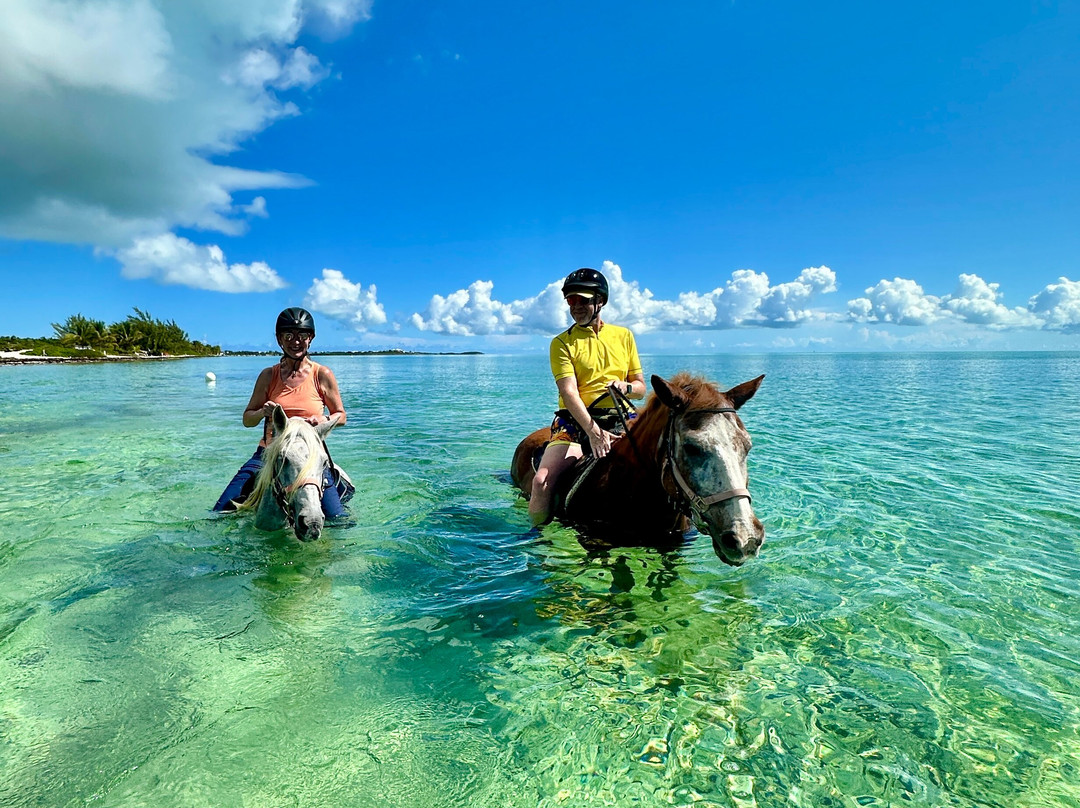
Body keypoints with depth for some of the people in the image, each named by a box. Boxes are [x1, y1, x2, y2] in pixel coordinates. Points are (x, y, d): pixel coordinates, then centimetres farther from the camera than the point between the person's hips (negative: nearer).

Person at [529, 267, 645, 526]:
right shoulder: (562, 343, 4)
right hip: (576, 423, -2)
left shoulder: (624, 336, 15)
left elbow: (641, 388, 18)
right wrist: (593, 431, -24)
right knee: (542, 481, -23)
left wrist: (626, 386, -8)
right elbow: (569, 393, -9)